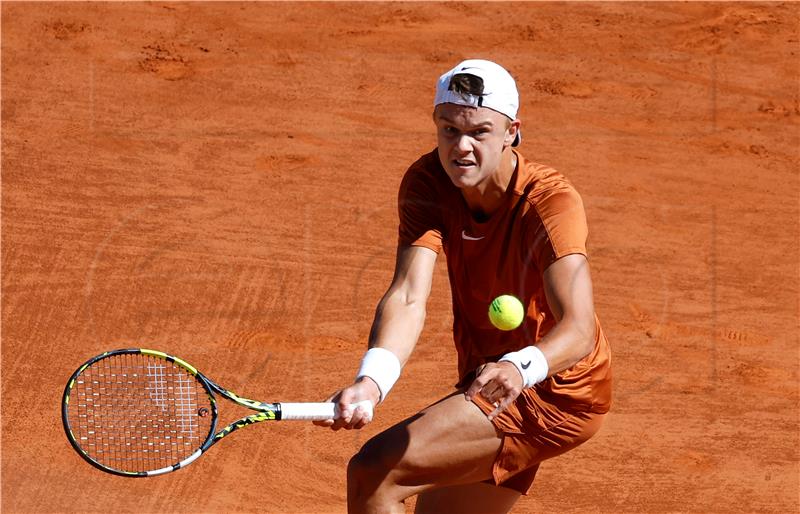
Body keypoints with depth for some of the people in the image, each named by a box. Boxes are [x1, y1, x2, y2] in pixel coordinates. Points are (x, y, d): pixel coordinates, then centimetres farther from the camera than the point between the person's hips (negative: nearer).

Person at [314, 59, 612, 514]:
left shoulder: (550, 201, -26)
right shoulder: (427, 184, -12)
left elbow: (579, 329, -38)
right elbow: (408, 297, -25)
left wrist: (518, 369, -60)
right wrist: (372, 380, -45)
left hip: (551, 391, -7)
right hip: (491, 382, 7)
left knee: (371, 474, -19)